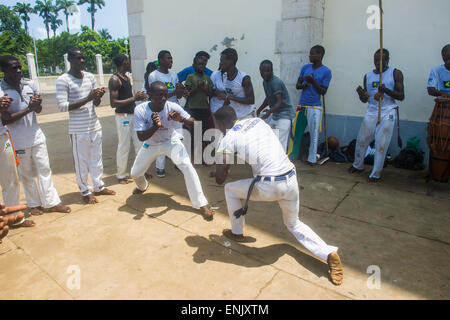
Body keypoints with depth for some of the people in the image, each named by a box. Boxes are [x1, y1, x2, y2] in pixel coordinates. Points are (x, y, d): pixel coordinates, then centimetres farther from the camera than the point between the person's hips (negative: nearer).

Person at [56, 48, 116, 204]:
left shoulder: (90, 77, 9)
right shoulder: (63, 80, -9)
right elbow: (62, 106, -16)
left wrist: (98, 97, -11)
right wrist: (87, 99, -21)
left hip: (95, 125, 6)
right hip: (78, 129, -5)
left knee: (96, 158, 14)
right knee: (81, 161, 4)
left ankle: (98, 186, 29)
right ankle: (85, 191, 19)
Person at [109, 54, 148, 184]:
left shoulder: (127, 78, 14)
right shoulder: (114, 80, -13)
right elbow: (113, 103, -20)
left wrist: (139, 96, 7)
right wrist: (133, 98, -23)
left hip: (133, 114, 8)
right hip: (123, 117, -8)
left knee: (140, 144, 10)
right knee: (124, 146, 0)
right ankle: (121, 176, 13)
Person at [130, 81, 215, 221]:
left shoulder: (173, 107, -25)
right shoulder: (140, 110, -23)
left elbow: (194, 124, -25)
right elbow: (141, 137, -24)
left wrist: (181, 119, -45)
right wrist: (155, 126, -42)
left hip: (171, 142, -2)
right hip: (150, 144, 2)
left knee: (187, 166, -26)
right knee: (135, 173, 13)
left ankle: (201, 204, -19)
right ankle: (143, 186, 53)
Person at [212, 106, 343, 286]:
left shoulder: (228, 139, -2)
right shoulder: (257, 120, 15)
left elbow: (220, 179, -1)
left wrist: (222, 166, 20)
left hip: (268, 187, -6)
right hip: (292, 180, 6)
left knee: (230, 189, 21)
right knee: (293, 224, 27)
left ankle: (236, 233, 34)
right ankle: (328, 252, 9)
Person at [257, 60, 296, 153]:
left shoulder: (276, 82, -20)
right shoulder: (265, 82, 8)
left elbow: (280, 102, -27)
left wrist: (270, 111, -42)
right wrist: (259, 109, 15)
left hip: (284, 115, -9)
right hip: (274, 114, 9)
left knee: (280, 145, -14)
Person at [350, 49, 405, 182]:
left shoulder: (395, 73, 1)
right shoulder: (368, 76, 12)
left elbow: (401, 96, -5)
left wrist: (386, 90, -21)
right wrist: (361, 93, -10)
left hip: (387, 113, -3)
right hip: (371, 112, 4)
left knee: (381, 144, -4)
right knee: (362, 140, 6)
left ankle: (376, 174, 7)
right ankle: (358, 165, 27)